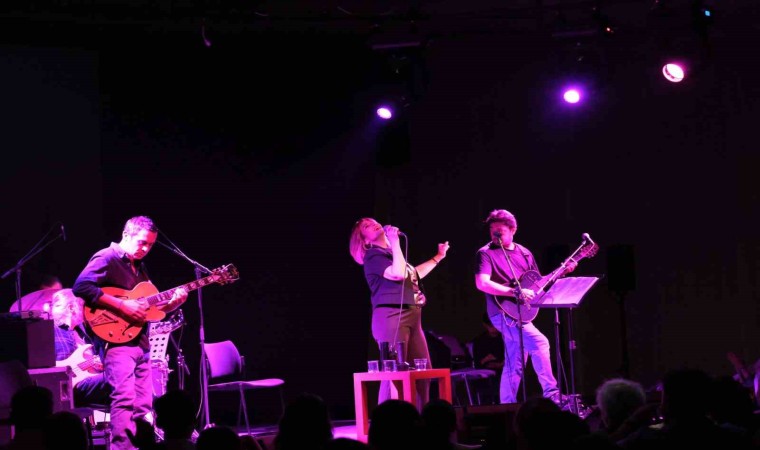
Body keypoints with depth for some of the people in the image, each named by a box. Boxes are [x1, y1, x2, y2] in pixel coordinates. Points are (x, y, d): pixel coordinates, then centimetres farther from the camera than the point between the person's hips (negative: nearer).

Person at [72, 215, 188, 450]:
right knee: (125, 398, -19)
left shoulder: (139, 266, 20)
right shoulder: (107, 258, -7)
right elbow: (81, 286, -23)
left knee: (143, 403, 8)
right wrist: (122, 306, -22)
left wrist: (173, 302, 3)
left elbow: (151, 307, 24)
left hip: (140, 342, 9)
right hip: (116, 340, -9)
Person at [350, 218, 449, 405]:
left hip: (411, 317, 9)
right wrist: (395, 242, -12)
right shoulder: (373, 255, -5)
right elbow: (398, 274, -20)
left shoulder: (391, 253, 22)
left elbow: (414, 275, 36)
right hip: (391, 317, -9)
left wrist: (438, 257, 44)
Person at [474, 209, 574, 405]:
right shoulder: (486, 253, -6)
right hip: (503, 312, -7)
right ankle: (551, 395, -18)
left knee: (514, 366, 8)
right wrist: (515, 292, -25)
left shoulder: (524, 253, 13)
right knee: (538, 342, -23)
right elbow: (482, 283, -20)